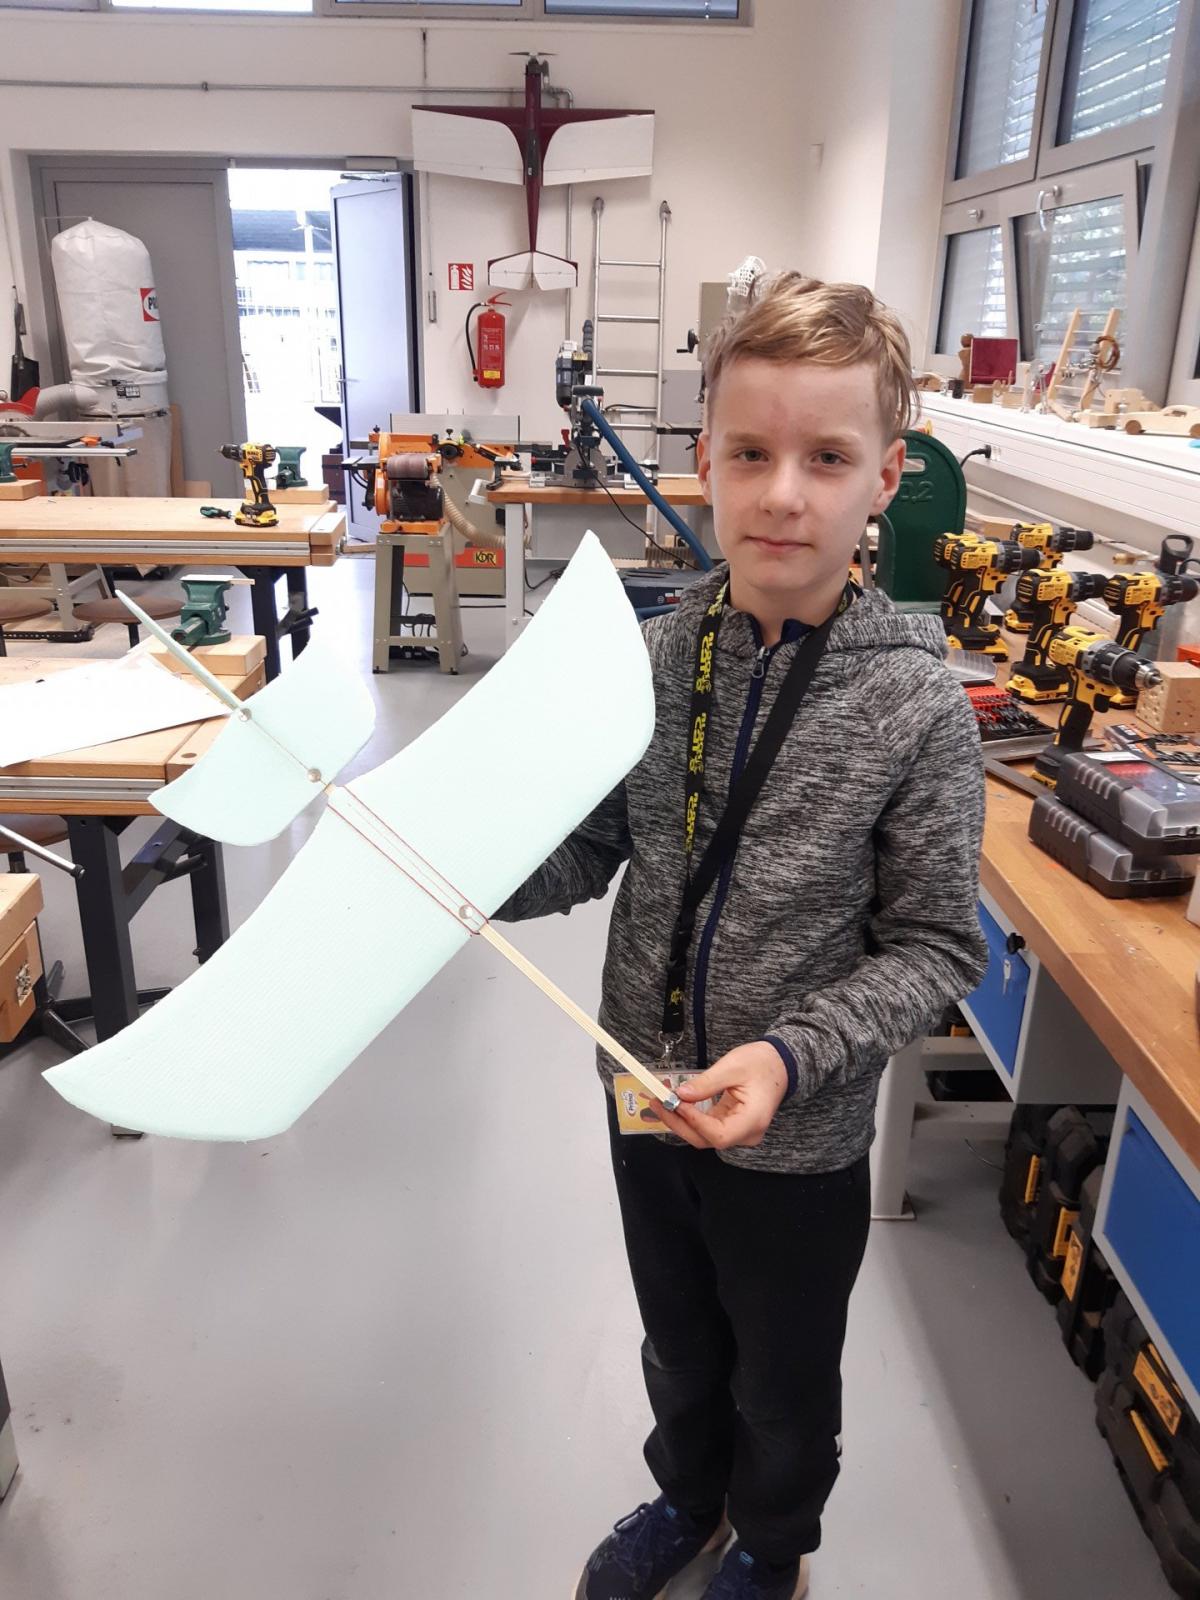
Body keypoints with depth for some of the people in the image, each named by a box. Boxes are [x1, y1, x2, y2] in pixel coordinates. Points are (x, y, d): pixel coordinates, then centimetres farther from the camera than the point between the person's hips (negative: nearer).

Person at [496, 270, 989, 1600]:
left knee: (784, 1381, 25)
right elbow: (588, 854, -4)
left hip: (802, 1140, -3)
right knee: (679, 1344, 29)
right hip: (647, 1094, 3)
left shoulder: (917, 704, -21)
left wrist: (790, 1055, -26)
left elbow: (935, 949, -15)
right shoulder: (652, 657, -12)